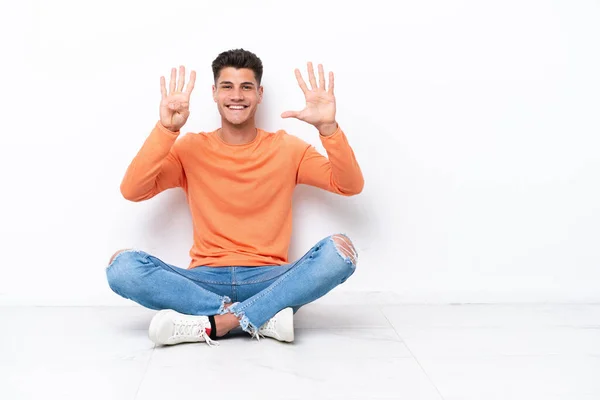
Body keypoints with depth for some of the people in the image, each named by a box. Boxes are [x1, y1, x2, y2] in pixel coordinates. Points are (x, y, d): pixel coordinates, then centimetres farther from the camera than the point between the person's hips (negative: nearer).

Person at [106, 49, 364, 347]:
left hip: (269, 280, 0)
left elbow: (351, 186, -3)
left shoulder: (286, 148, 7)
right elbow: (132, 191, -6)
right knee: (122, 265, -25)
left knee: (339, 249, -28)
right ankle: (262, 318, -26)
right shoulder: (190, 149, 7)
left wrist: (328, 127, -17)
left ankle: (211, 323, -28)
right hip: (205, 281, 1)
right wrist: (166, 130, -17)